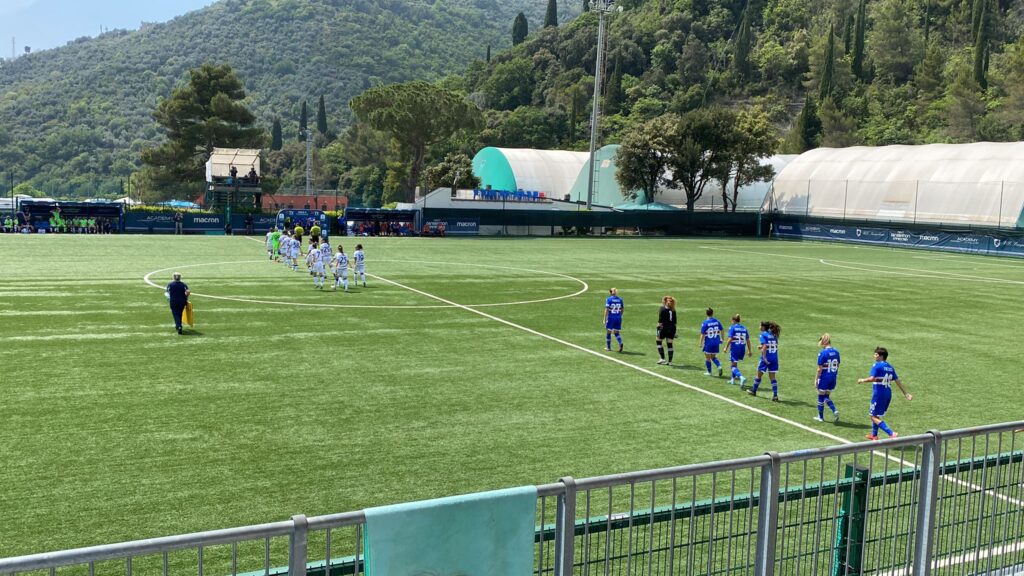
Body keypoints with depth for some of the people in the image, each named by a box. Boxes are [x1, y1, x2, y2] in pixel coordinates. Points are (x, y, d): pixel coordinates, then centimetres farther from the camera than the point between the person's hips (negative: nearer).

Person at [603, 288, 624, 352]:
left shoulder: (609, 299, -7)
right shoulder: (620, 299, 5)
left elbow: (607, 310, -11)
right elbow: (622, 309, 11)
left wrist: (605, 319, -8)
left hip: (610, 318, -4)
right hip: (618, 318, 4)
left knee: (608, 332, 11)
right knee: (616, 332, 11)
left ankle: (608, 347, 17)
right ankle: (620, 343, -15)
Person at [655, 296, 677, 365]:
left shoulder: (663, 309, -8)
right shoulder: (673, 310, 8)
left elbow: (660, 321, -13)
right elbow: (675, 322, 10)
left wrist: (658, 328, -13)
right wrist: (675, 330, 16)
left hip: (664, 327, -5)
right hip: (672, 328, 5)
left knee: (658, 341, 13)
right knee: (669, 344, 7)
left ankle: (663, 358, 7)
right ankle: (670, 361, 7)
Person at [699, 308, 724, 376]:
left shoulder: (705, 323, -13)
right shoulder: (717, 321, -1)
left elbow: (702, 334, -13)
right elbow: (721, 330, 8)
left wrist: (701, 344, -5)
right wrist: (721, 339, 22)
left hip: (708, 343, -4)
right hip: (716, 343, 4)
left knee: (707, 357, 12)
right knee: (713, 357, 18)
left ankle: (709, 372, 20)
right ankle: (719, 366, -5)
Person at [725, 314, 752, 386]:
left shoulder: (732, 328, -8)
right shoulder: (744, 328, 8)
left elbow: (730, 339, -14)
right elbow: (748, 340, 9)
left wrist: (726, 347, -3)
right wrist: (749, 350, 14)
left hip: (734, 348, -6)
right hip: (742, 349, 6)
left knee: (734, 365, -2)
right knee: (734, 364, 24)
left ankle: (742, 377, -25)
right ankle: (733, 379, 33)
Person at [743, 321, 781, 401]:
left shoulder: (763, 334, -9)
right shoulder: (773, 335, 10)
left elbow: (765, 346, -21)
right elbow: (774, 346, 13)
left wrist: (764, 358, -21)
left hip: (766, 358, -5)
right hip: (774, 358, 5)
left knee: (759, 375, 14)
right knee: (772, 377, 9)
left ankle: (753, 391, 30)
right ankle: (775, 395, 2)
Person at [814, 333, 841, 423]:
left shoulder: (822, 353, -17)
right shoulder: (836, 352, 2)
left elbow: (820, 369, -14)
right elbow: (837, 366, 10)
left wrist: (816, 380, -7)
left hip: (824, 378, -6)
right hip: (833, 378, 6)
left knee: (821, 396, 10)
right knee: (827, 396, 20)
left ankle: (821, 417, 20)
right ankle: (834, 411, -2)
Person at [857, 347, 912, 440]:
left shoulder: (876, 366, -11)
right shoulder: (890, 367, 12)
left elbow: (872, 378, -24)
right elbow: (897, 381, 11)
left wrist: (862, 380, -7)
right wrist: (906, 393, 11)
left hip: (879, 393, -8)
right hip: (888, 393, 8)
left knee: (874, 416, -4)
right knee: (875, 414, 24)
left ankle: (891, 434, -18)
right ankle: (874, 435, 33)